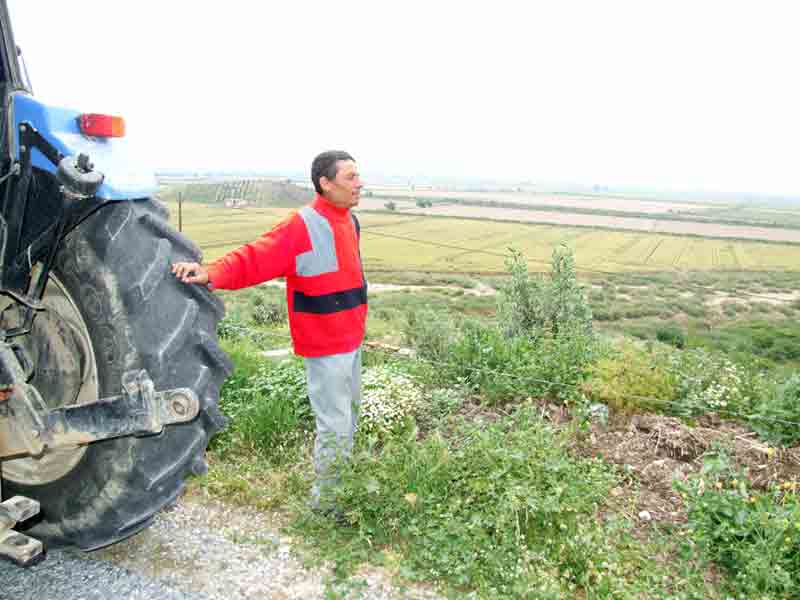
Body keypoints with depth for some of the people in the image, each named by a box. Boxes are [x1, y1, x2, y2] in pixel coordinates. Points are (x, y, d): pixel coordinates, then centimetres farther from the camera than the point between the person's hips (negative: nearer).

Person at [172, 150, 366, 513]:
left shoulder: (349, 222, 7)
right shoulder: (302, 226, -19)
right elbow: (254, 258, -27)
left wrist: (356, 331, 16)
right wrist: (212, 273, -45)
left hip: (351, 341, 9)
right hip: (325, 347, -9)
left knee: (349, 412, 24)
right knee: (334, 426, 0)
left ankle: (343, 481, 45)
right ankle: (324, 502, 21)